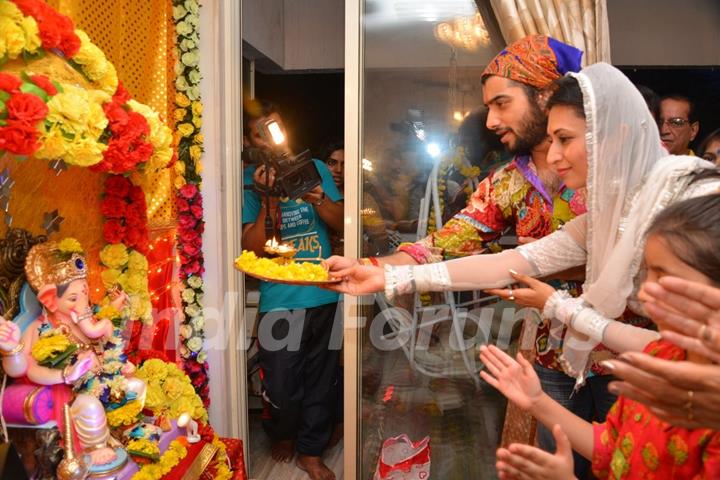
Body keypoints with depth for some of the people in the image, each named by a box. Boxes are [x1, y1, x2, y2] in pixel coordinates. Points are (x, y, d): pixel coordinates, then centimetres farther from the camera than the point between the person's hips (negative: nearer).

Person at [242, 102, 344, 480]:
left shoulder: (315, 167, 6)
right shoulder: (249, 181, 0)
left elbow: (341, 223, 5)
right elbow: (252, 248, -7)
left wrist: (316, 196, -12)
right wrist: (268, 199, -18)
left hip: (325, 295, 2)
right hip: (279, 300, -2)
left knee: (321, 382, 12)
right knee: (282, 386, 5)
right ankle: (282, 435, 38)